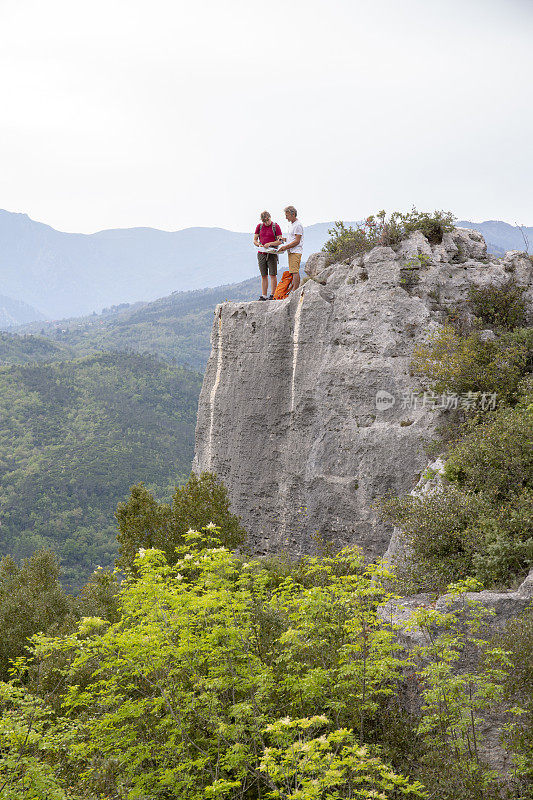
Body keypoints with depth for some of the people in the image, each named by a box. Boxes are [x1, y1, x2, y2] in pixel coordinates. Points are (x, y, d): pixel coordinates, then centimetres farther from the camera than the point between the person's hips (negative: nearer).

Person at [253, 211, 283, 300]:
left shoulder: (276, 226, -1)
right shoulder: (259, 226, 10)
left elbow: (280, 241, -4)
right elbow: (255, 240, 11)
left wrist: (270, 244, -19)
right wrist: (259, 245, -10)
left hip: (272, 253, -3)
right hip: (261, 253, 3)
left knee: (273, 275, -5)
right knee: (264, 276, 4)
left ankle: (272, 295, -2)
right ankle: (263, 296, 4)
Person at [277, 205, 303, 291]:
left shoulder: (298, 225, -12)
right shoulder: (292, 224, 19)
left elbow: (297, 241, -17)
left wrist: (285, 247, -17)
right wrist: (284, 239, 15)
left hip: (296, 251, -10)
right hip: (291, 252, 10)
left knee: (295, 271, -13)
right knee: (293, 272, 8)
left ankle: (294, 292, -17)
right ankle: (295, 291, 9)